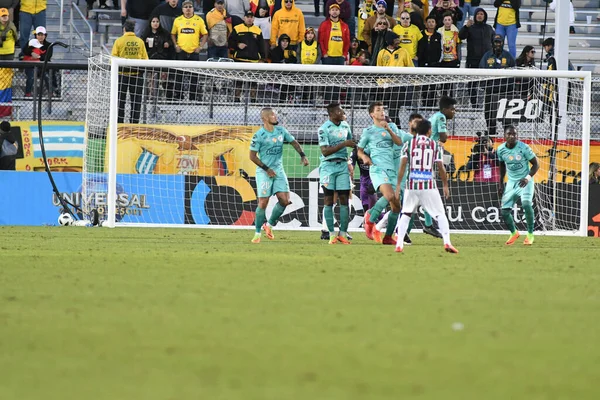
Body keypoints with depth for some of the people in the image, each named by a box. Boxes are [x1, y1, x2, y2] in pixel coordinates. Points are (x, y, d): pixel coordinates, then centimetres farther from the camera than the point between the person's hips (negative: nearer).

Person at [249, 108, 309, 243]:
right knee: (263, 203, -8)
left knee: (285, 200, -5)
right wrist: (267, 169, -11)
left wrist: (303, 156, 0)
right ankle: (257, 233, 5)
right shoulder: (259, 135, -11)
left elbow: (294, 142, 15)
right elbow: (252, 156, -9)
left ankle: (269, 225, 15)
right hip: (264, 172, -5)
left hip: (278, 170, 5)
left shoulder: (281, 131, 5)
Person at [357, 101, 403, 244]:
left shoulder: (389, 128, 20)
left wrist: (388, 129, -9)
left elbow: (399, 142, 3)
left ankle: (388, 237, 11)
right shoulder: (368, 131, 10)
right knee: (389, 196, -30)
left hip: (391, 170, 5)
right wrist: (365, 157, -6)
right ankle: (371, 217, -7)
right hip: (378, 168, -5)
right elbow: (359, 150, 16)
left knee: (396, 207, 1)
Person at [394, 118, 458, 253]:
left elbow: (403, 165, -4)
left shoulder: (408, 144, 4)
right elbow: (441, 167, 2)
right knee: (440, 214, 5)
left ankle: (399, 244, 4)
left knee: (406, 214, 14)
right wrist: (445, 185, 13)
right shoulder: (435, 145, 4)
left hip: (412, 185, 1)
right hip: (429, 186, -1)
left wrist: (398, 184, -3)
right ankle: (447, 242, -10)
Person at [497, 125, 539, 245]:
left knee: (526, 204, -27)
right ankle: (514, 233, 25)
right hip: (511, 181, 4)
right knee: (504, 211, -3)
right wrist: (501, 183, 13)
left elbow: (536, 164, -9)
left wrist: (528, 178, -23)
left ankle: (530, 234, -9)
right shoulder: (501, 149, -4)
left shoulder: (523, 148, -17)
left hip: (525, 181, -4)